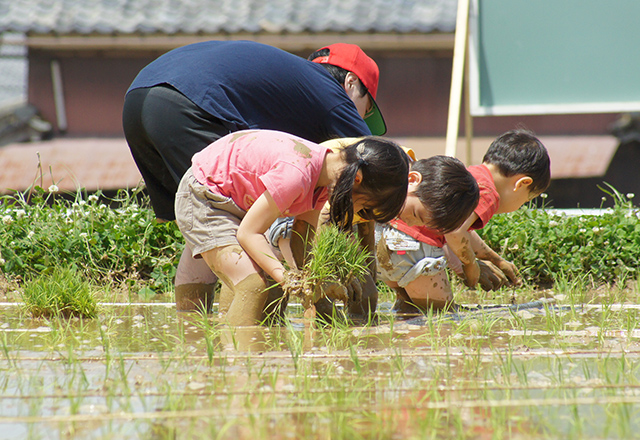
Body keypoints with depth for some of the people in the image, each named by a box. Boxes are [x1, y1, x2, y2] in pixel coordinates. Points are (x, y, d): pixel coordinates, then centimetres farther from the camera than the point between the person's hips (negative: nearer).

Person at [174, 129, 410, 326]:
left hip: (236, 200, 10)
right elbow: (248, 233, -27)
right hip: (202, 199, -10)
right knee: (252, 286, -23)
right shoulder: (296, 174, -33)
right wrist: (286, 277, -35)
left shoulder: (325, 174, -5)